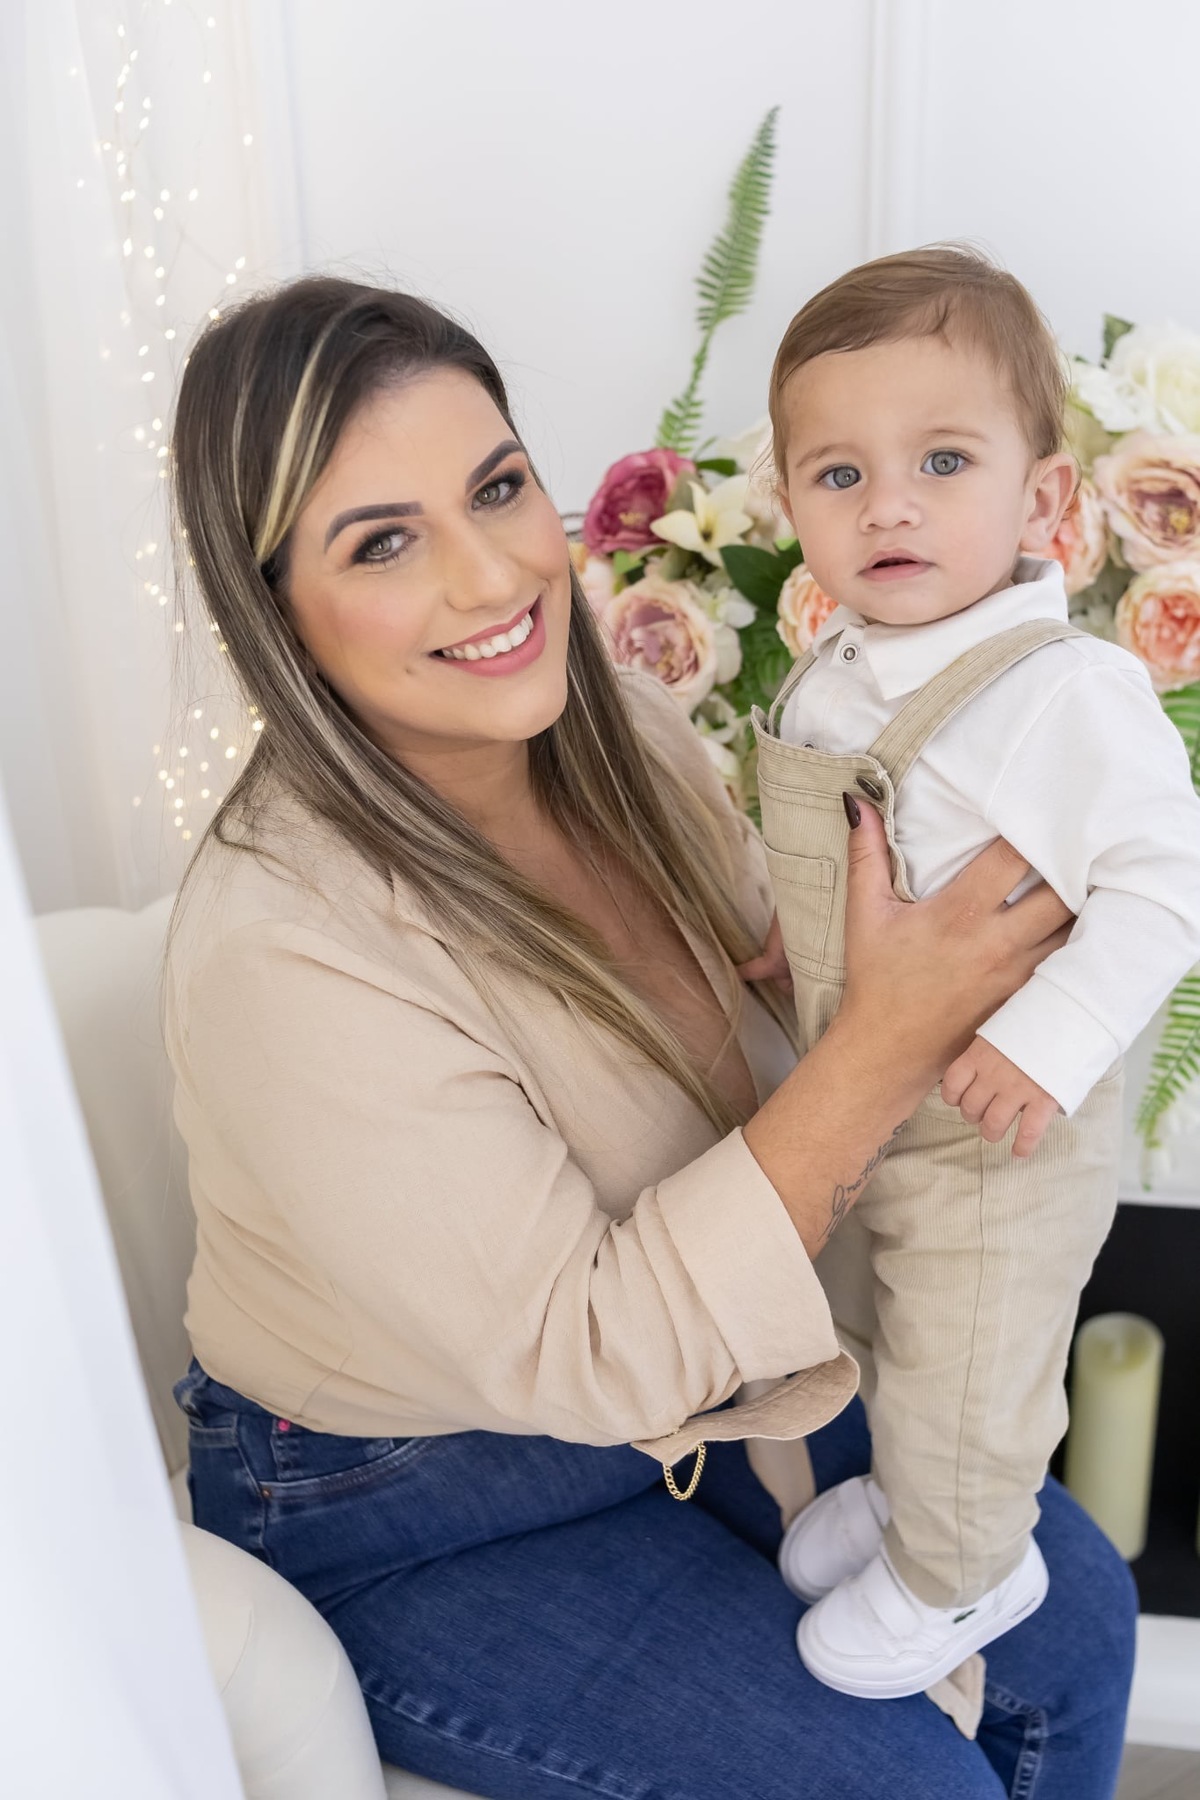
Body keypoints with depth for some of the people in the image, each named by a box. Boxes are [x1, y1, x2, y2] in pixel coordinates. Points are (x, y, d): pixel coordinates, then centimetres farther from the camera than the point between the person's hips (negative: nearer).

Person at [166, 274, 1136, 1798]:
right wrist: (886, 1045, -33)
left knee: (1073, 1617, 9)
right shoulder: (285, 945, -34)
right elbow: (580, 1358, -29)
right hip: (404, 1525, -6)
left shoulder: (615, 724, -11)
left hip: (683, 1373, 7)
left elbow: (762, 974, 5)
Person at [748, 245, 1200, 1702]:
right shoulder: (837, 667, -3)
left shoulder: (1067, 691, -28)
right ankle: (909, 1491, 57)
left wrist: (1055, 1035, -32)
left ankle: (961, 1569, 44)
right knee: (879, 1325, 29)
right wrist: (802, 939, 6)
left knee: (968, 1369, 15)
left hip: (992, 1123, -7)